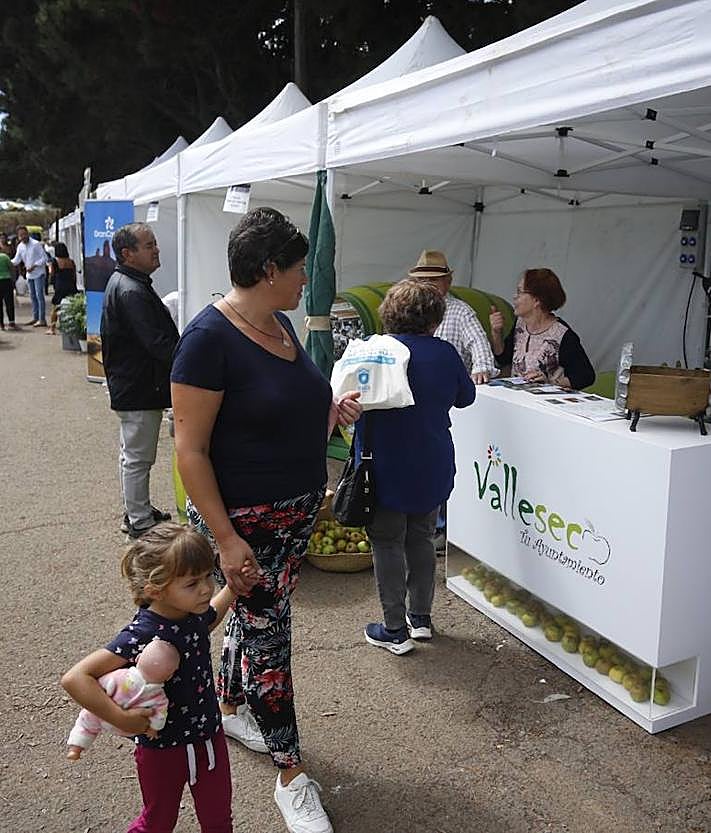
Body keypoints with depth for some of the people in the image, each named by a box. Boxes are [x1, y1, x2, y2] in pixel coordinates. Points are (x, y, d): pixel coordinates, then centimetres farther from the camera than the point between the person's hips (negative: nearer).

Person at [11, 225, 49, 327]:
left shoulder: (36, 244, -13)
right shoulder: (20, 246, 6)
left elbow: (44, 258, -14)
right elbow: (16, 260, 11)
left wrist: (34, 266, -21)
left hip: (38, 273, -7)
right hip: (29, 274, 7)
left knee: (39, 295, -10)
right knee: (33, 296, 11)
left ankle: (42, 320, -11)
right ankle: (35, 318, 19)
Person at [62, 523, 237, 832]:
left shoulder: (193, 612, -11)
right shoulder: (140, 637, -33)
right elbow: (75, 678, -36)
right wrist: (122, 719, -34)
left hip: (209, 735, 5)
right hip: (163, 748, -5)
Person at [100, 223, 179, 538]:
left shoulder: (123, 283, 12)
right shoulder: (131, 291, -22)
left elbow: (157, 335, 17)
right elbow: (158, 344, -27)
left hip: (131, 385, 11)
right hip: (140, 390, -11)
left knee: (132, 453, 20)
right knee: (138, 457, 0)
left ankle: (136, 511, 35)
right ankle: (140, 522, 10)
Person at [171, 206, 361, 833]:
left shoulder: (280, 323, 5)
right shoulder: (210, 337, -22)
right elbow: (191, 448, -21)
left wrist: (331, 412, 3)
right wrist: (225, 538, -22)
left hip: (298, 510, 8)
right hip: (243, 519, -8)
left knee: (256, 612, 23)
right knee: (268, 630, 2)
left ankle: (230, 706, 47)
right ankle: (291, 775, 19)